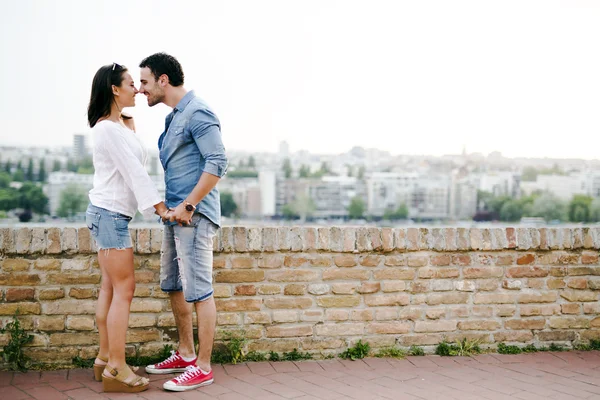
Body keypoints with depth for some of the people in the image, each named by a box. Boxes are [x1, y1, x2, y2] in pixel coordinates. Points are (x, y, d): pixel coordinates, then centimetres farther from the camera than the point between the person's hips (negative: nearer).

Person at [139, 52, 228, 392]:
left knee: (199, 291, -4)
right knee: (174, 286, 17)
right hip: (175, 215, 10)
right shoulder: (174, 116, 17)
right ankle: (186, 354, 30)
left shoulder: (197, 113, -13)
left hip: (194, 216, -10)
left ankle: (202, 367, 5)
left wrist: (188, 206, -20)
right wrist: (170, 207, 12)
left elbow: (218, 162, -21)